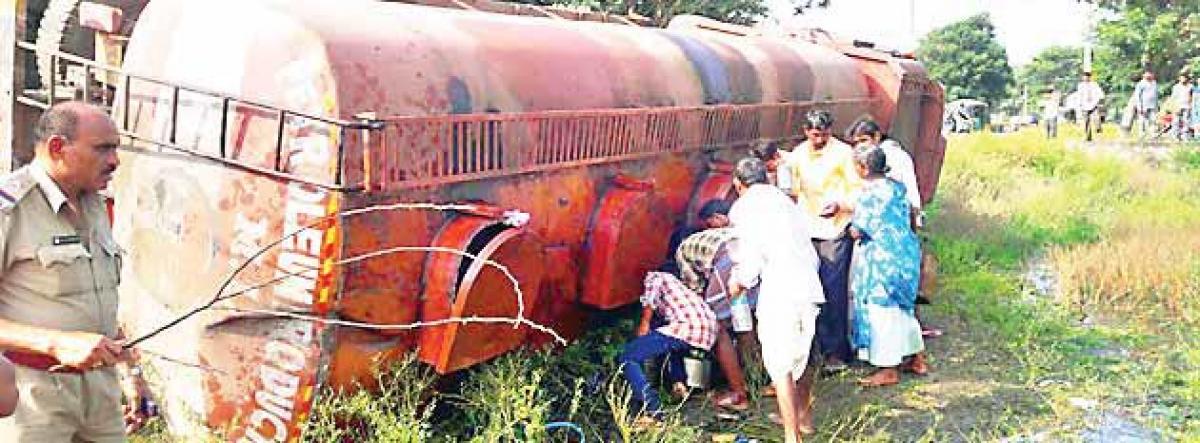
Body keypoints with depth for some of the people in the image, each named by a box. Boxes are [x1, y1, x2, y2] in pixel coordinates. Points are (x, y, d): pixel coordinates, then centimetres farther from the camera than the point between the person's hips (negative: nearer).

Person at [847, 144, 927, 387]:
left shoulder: (870, 193, -19)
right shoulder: (895, 186, 6)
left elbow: (857, 231, -20)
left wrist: (851, 227, 6)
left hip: (882, 258, -9)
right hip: (904, 251, 9)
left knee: (882, 310, 0)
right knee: (901, 308, 20)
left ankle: (889, 370, 7)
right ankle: (917, 359, 29)